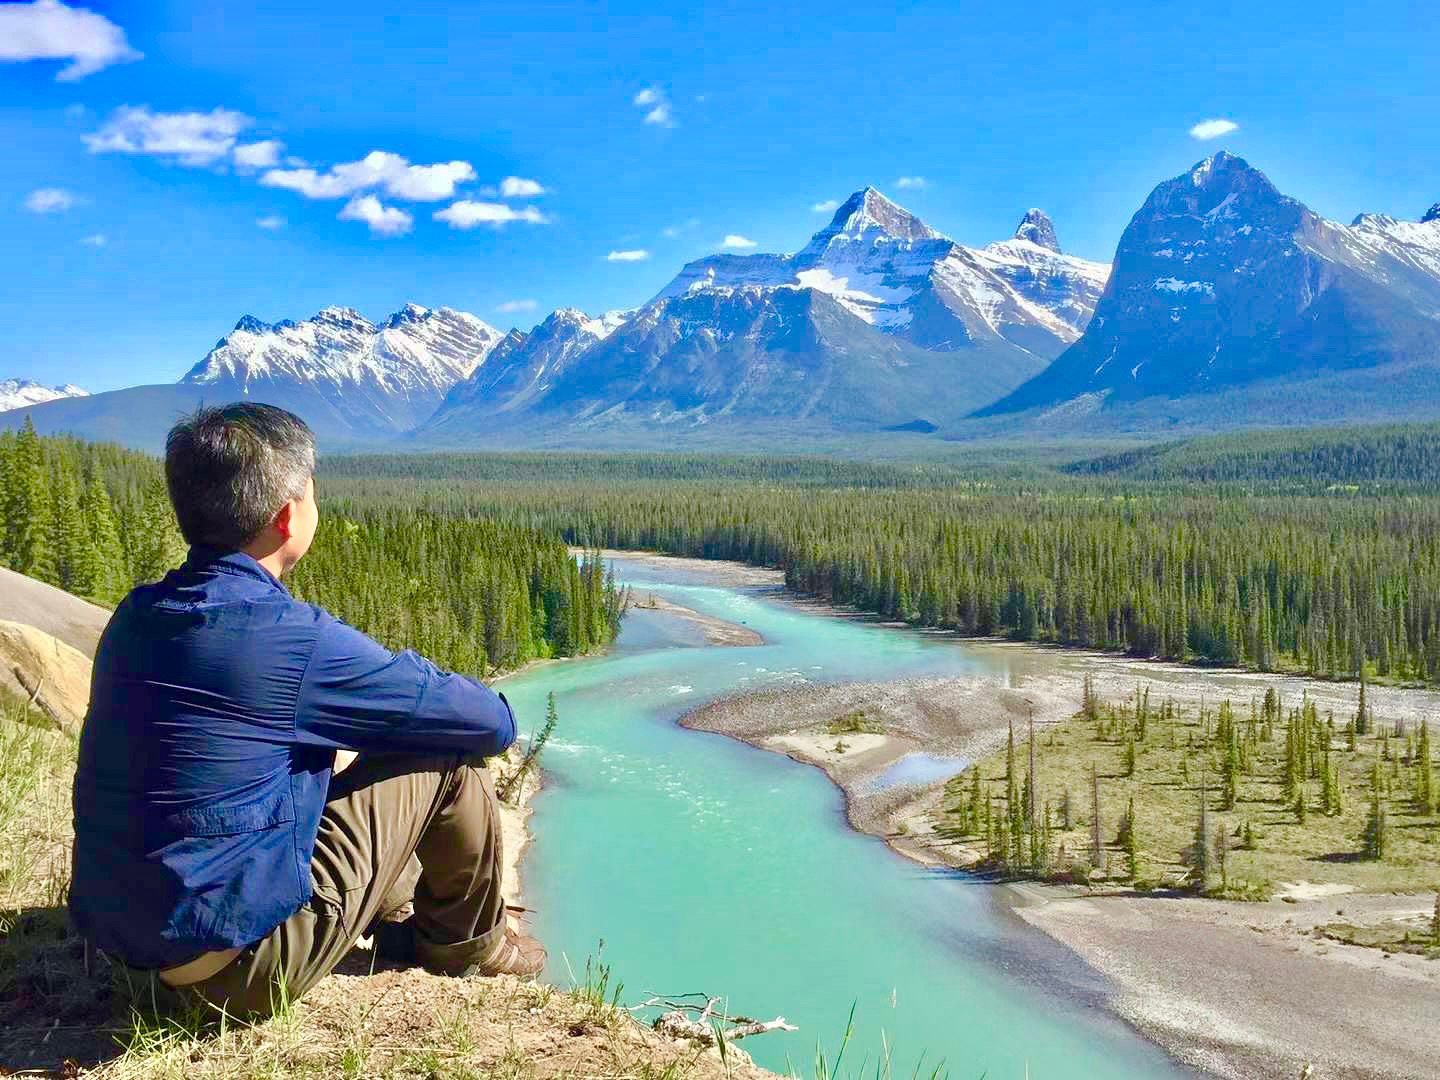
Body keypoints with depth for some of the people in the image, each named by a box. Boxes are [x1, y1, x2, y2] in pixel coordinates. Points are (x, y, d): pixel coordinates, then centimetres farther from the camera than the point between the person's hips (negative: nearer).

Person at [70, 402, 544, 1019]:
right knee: (448, 752, 0)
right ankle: (467, 942, 22)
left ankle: (403, 903, 34)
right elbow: (493, 721, -12)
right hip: (245, 967, -8)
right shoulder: (296, 638, -22)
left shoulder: (136, 615, 1)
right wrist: (488, 714, 12)